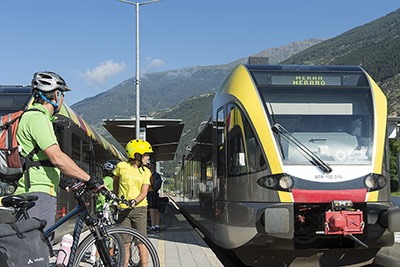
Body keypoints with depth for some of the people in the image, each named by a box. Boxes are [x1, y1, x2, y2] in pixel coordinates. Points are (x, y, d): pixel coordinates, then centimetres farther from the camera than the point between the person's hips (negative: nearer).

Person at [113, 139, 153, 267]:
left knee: (141, 242, -4)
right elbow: (115, 183, 17)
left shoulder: (145, 171, 4)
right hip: (123, 209, 0)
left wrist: (134, 201, -23)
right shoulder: (121, 166, -1)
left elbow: (144, 192, -4)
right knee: (125, 243, 1)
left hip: (139, 208, 1)